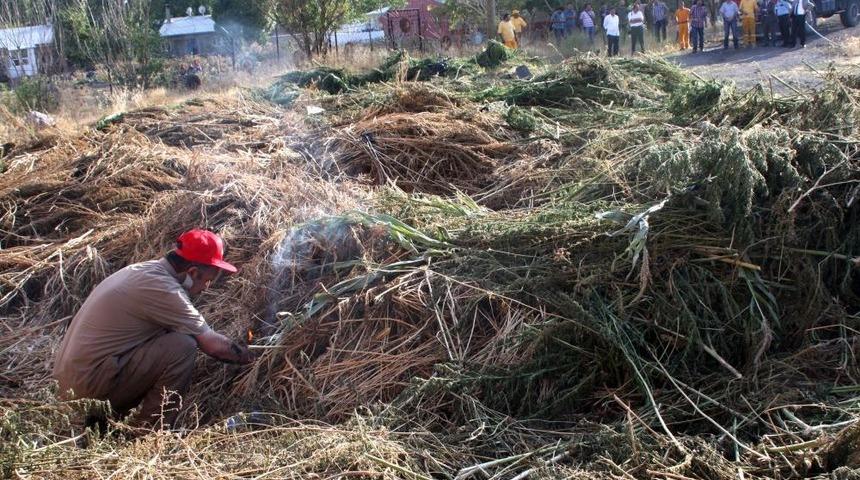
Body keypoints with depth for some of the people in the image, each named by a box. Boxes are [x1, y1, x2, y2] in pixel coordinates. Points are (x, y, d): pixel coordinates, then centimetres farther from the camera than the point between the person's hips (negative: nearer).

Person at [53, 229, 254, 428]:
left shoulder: (144, 270, 10)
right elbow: (212, 345, -11)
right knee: (182, 346, -16)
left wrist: (231, 348, 17)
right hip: (89, 384, -10)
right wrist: (248, 355, 5)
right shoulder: (162, 288, -18)